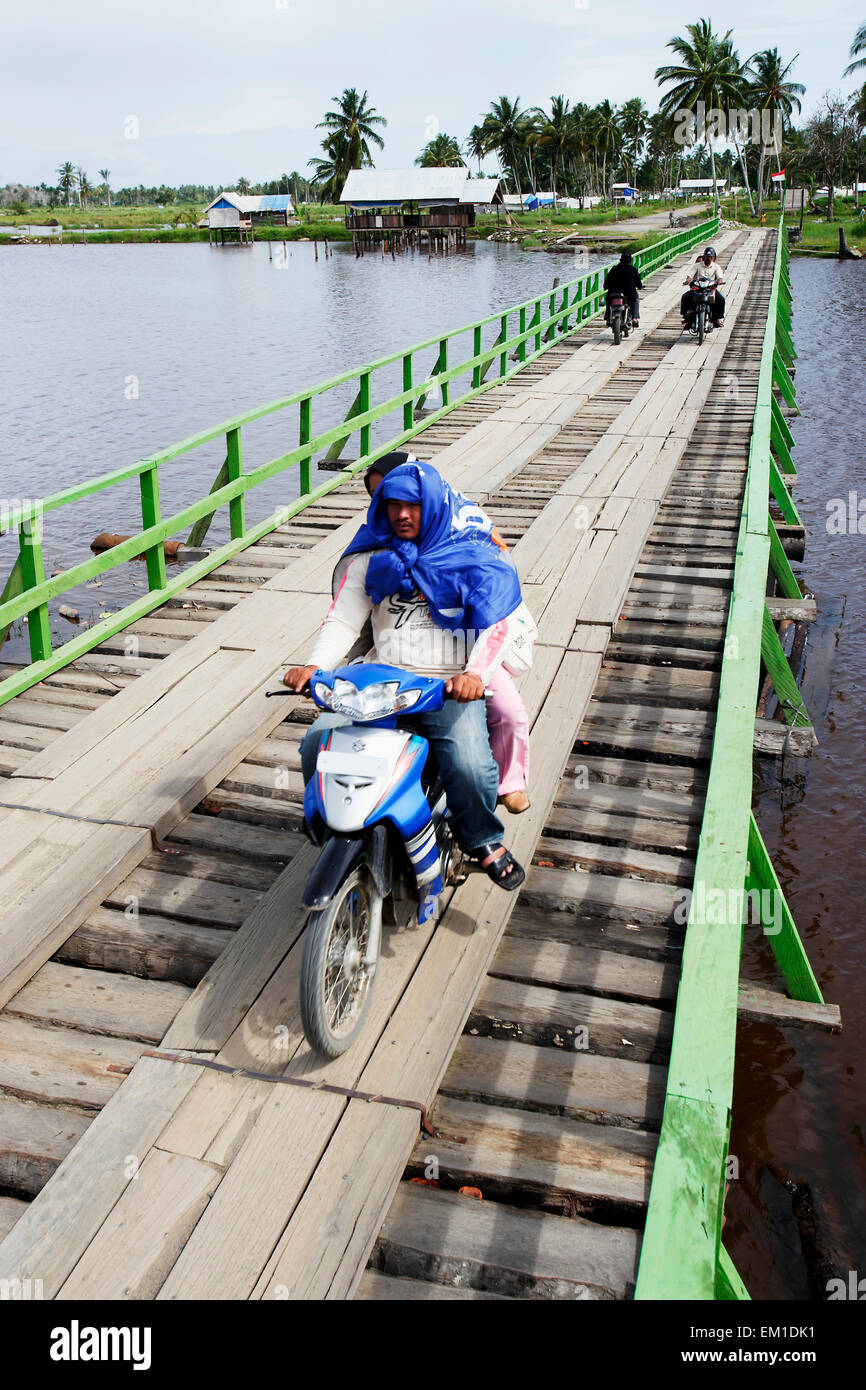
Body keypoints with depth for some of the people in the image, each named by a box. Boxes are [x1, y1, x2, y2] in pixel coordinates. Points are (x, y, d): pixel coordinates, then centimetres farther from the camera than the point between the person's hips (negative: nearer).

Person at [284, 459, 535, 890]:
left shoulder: (470, 557, 4)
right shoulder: (370, 558, 13)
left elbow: (501, 620, -7)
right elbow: (343, 619, 7)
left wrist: (475, 672, -25)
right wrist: (314, 665, -12)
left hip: (450, 687, -3)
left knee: (469, 765, -27)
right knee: (319, 743, -18)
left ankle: (483, 839, 5)